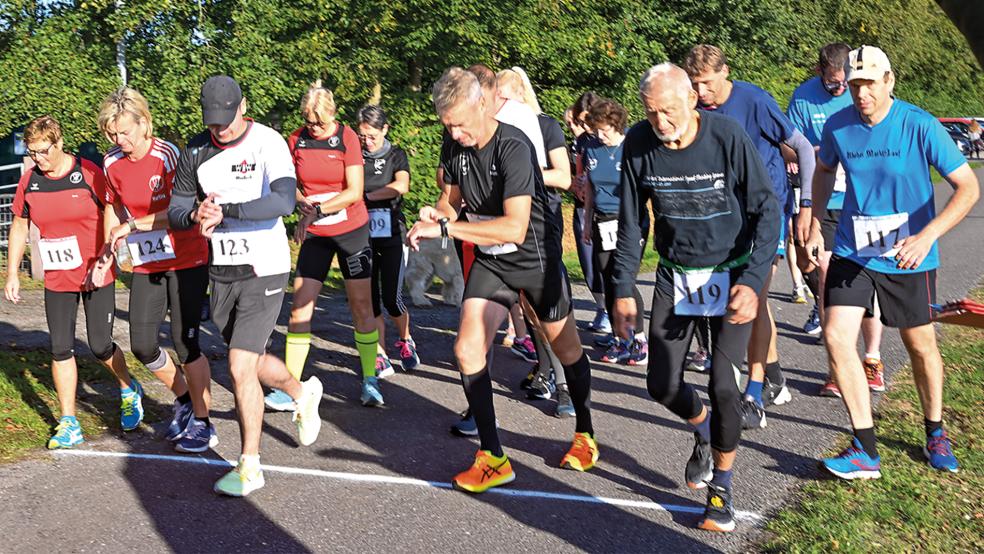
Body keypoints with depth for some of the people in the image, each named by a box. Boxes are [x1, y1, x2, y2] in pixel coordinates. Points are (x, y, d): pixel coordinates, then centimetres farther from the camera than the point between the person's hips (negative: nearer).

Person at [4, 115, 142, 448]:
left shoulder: (88, 173, -12)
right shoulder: (29, 181, 1)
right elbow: (19, 227, 11)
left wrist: (104, 261, -16)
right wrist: (12, 274, 9)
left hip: (97, 276, -4)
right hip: (57, 280, 4)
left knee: (100, 346, -1)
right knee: (60, 349, 2)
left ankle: (129, 391, 30)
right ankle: (69, 424, 11)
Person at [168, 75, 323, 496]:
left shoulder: (267, 143, -14)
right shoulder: (196, 151, 4)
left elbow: (284, 201, -30)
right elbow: (174, 212, 6)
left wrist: (224, 210, -31)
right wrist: (195, 216, -17)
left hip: (263, 271, -6)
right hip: (221, 272, 6)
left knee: (241, 367, -11)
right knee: (251, 361, 18)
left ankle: (249, 466, 3)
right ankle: (303, 393, 49)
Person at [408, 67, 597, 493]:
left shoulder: (513, 147, -28)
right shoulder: (456, 147, -6)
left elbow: (514, 227, -37)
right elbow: (452, 197, 11)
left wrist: (446, 228, -37)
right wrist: (436, 214, -13)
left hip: (537, 256, -6)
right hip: (489, 262, 6)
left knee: (566, 349, 12)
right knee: (468, 350, -8)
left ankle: (585, 436, 35)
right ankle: (493, 458, 1)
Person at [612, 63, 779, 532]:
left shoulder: (728, 136, -20)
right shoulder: (638, 144, -11)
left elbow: (767, 210, -14)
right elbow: (631, 221, 0)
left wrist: (753, 281, -23)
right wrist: (623, 288, -1)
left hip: (730, 274, -3)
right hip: (675, 277, 3)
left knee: (722, 384, -9)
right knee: (662, 386, 2)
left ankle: (721, 487, 14)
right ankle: (703, 428, 38)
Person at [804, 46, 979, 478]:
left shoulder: (920, 126, -16)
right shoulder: (838, 126, -6)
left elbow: (968, 187, -16)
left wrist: (926, 236, -29)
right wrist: (815, 225, 10)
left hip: (909, 259, -2)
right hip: (852, 253, 2)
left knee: (920, 345, 12)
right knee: (836, 337, -13)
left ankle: (935, 433, 38)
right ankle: (865, 450, -4)